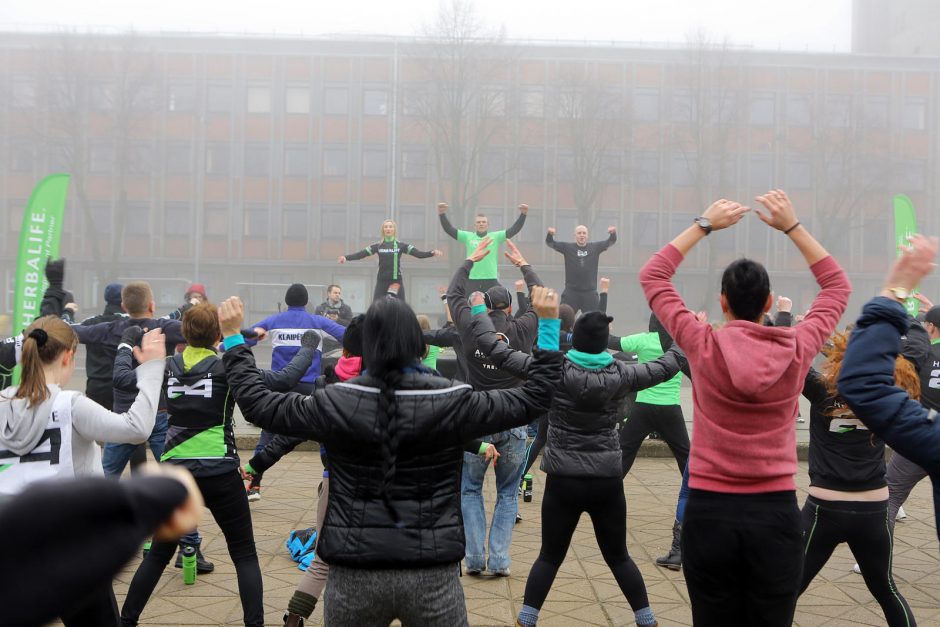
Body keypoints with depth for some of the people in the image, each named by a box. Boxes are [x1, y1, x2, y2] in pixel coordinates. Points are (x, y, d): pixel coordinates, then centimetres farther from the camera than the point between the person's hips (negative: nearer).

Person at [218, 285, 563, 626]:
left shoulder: (335, 403, -8)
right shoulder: (453, 402, -10)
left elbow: (257, 404, 4)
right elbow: (533, 398, 0)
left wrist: (233, 338, 15)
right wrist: (548, 326, 7)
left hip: (354, 574, 1)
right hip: (433, 575, 0)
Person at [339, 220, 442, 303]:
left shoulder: (401, 245, 4)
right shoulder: (378, 246, 6)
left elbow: (418, 253, -5)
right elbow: (361, 254, 1)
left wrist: (432, 253, -21)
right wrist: (346, 257, -14)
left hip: (397, 281, 0)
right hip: (382, 282, 1)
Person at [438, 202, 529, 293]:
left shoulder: (496, 237, 6)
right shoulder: (467, 236, 6)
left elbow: (514, 230, -3)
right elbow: (449, 230, 0)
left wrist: (523, 214, -16)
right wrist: (442, 214, -14)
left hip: (491, 280, 0)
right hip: (471, 280, 0)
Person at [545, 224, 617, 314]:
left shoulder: (595, 247, 6)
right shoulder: (567, 247, 2)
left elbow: (611, 241, -1)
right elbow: (550, 243, -4)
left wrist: (613, 233, -24)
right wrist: (550, 234, -27)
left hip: (590, 293, 1)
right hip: (571, 292, -1)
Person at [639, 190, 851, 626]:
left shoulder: (703, 347, -9)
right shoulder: (797, 350, -6)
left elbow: (652, 276, 4)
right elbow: (837, 286, 13)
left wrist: (704, 225, 7)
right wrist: (791, 226, 10)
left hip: (710, 511, -1)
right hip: (776, 512, 1)